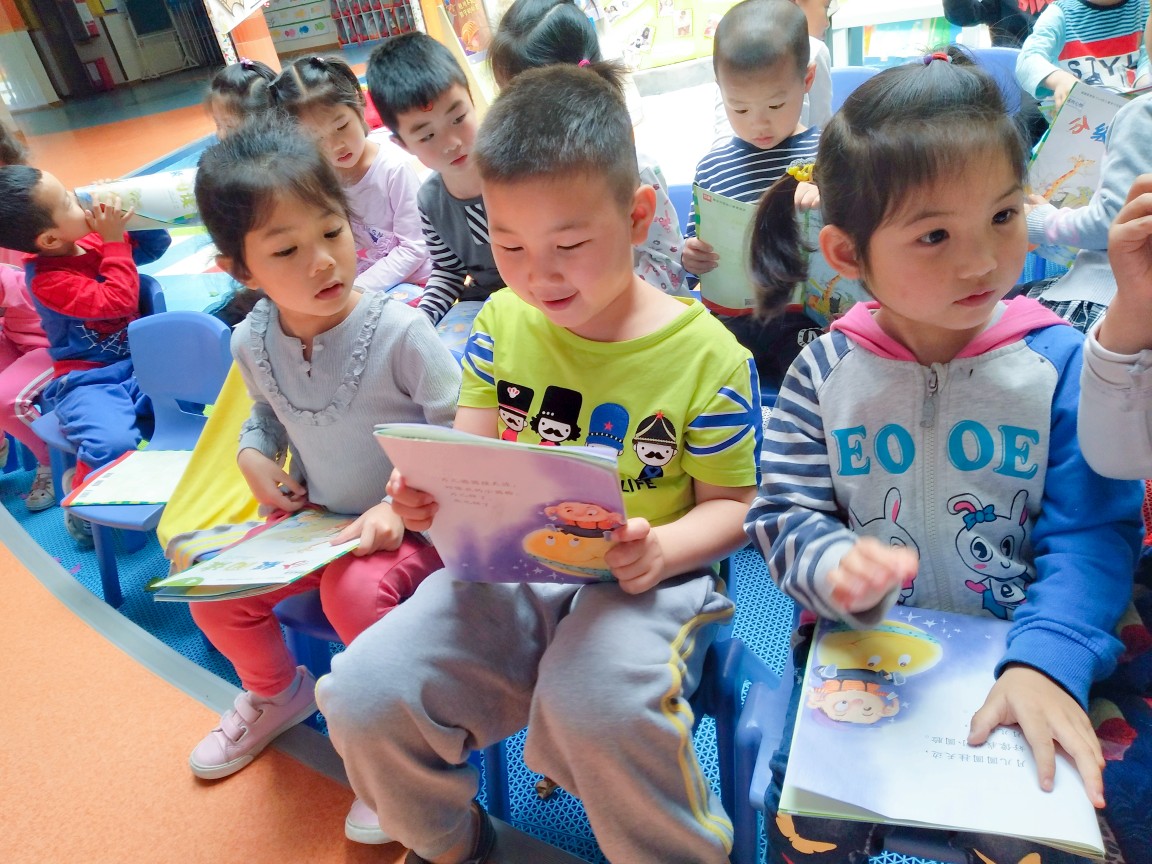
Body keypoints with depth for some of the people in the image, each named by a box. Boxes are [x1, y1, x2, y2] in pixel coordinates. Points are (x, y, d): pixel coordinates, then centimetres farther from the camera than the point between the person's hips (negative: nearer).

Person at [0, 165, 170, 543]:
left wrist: (137, 215, -4)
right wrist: (115, 241, -20)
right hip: (88, 381, -6)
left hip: (138, 364, 7)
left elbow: (155, 245, 15)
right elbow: (118, 301, -26)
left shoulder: (93, 240, 4)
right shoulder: (48, 282, -18)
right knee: (114, 445, -31)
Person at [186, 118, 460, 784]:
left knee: (355, 588, -32)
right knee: (214, 593, -2)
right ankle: (276, 695, 31)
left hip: (410, 523, -5)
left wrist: (402, 507, -27)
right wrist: (255, 454, -4)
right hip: (314, 518, 6)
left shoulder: (400, 331, -24)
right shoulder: (252, 342, -6)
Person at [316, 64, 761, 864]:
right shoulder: (501, 323, 4)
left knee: (595, 707, -35)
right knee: (362, 697, -14)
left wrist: (663, 549, -21)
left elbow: (730, 505, -1)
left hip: (642, 580, -3)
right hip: (508, 569, 4)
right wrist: (431, 492, -16)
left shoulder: (706, 354, -7)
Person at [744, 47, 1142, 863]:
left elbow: (1088, 534, -10)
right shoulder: (824, 374, -6)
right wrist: (836, 568, -28)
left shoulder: (1058, 363, -8)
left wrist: (1048, 660, -25)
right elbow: (785, 514, -6)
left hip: (1015, 655, 0)